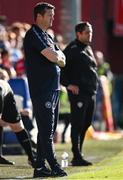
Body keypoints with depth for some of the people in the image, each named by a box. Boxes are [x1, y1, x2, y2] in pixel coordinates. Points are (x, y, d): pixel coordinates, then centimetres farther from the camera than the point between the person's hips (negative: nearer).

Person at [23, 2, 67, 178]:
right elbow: (53, 57, -19)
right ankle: (54, 167, -10)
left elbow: (62, 61, 17)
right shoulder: (33, 35, -9)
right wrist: (57, 54, 2)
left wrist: (55, 56, -3)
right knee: (46, 130, -9)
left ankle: (40, 167, 12)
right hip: (41, 90, -10)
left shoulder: (47, 36, 21)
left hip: (53, 89, 10)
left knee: (48, 130, 9)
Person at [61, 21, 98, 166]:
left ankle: (78, 155, 20)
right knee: (77, 124, -7)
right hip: (78, 92, -9)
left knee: (85, 124, 12)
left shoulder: (88, 48, 18)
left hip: (90, 93, 9)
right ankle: (77, 157, -6)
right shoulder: (72, 49, -8)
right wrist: (68, 84, -18)